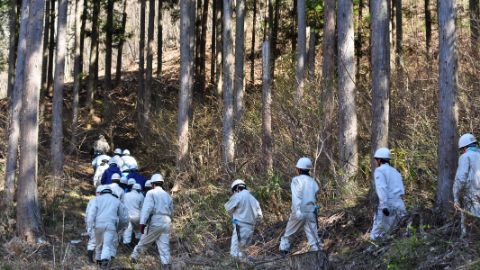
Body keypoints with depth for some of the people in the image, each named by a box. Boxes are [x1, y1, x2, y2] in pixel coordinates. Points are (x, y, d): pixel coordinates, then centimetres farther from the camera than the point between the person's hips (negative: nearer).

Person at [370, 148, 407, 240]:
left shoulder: (379, 170, 1)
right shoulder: (395, 172, 24)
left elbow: (381, 188, -14)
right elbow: (401, 191, 19)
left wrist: (384, 206, -23)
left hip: (388, 205, -7)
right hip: (400, 205, 7)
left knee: (375, 236, -2)